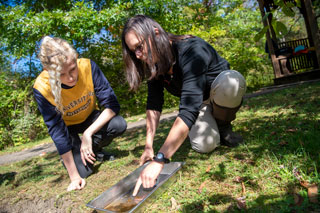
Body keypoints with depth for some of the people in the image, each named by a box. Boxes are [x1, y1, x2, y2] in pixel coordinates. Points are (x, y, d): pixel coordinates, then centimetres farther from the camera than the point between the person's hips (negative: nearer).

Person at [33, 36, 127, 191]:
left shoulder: (88, 67, -29)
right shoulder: (42, 88, -30)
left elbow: (112, 105, -25)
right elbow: (57, 131, -25)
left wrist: (88, 133, -35)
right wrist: (74, 176, -24)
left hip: (89, 117, 2)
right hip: (66, 125, -1)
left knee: (119, 125, -27)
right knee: (84, 170, -17)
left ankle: (94, 148, 4)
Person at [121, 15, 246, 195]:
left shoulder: (191, 50, -36)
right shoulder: (155, 64, -14)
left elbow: (189, 109, -45)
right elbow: (154, 105, -13)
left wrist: (159, 160, -49)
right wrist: (149, 146, -20)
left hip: (224, 94, -3)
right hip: (200, 104, 4)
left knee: (233, 80, -39)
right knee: (203, 145, -24)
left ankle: (223, 127, -9)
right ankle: (211, 127, 13)